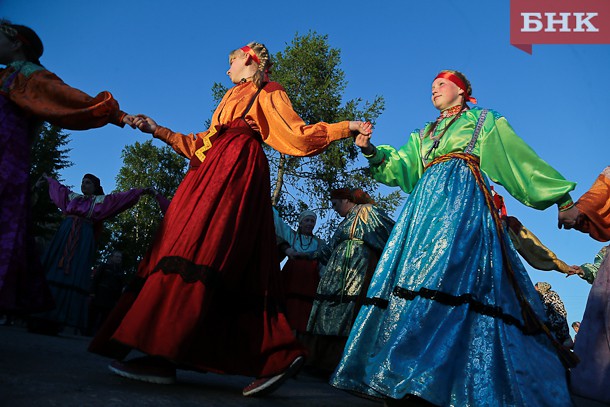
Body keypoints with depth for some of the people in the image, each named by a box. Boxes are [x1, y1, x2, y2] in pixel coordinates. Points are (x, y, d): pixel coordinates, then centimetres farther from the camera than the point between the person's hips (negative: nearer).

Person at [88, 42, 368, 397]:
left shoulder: (267, 92, 11)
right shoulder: (233, 97, 34)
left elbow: (296, 135, 3)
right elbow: (203, 144, 29)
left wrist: (346, 128, -4)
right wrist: (159, 131, 31)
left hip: (238, 170, -8)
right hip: (217, 170, 8)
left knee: (199, 247, -21)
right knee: (238, 268, -3)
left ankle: (163, 356, -25)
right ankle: (280, 355, -5)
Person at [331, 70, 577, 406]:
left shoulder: (484, 121, 18)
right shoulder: (423, 134, 30)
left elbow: (521, 159, 16)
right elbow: (400, 167, 18)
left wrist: (562, 199, 14)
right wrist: (371, 151, 0)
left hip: (463, 201, -5)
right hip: (426, 201, 5)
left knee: (447, 277, -22)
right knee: (417, 274, -7)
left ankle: (425, 378, -27)